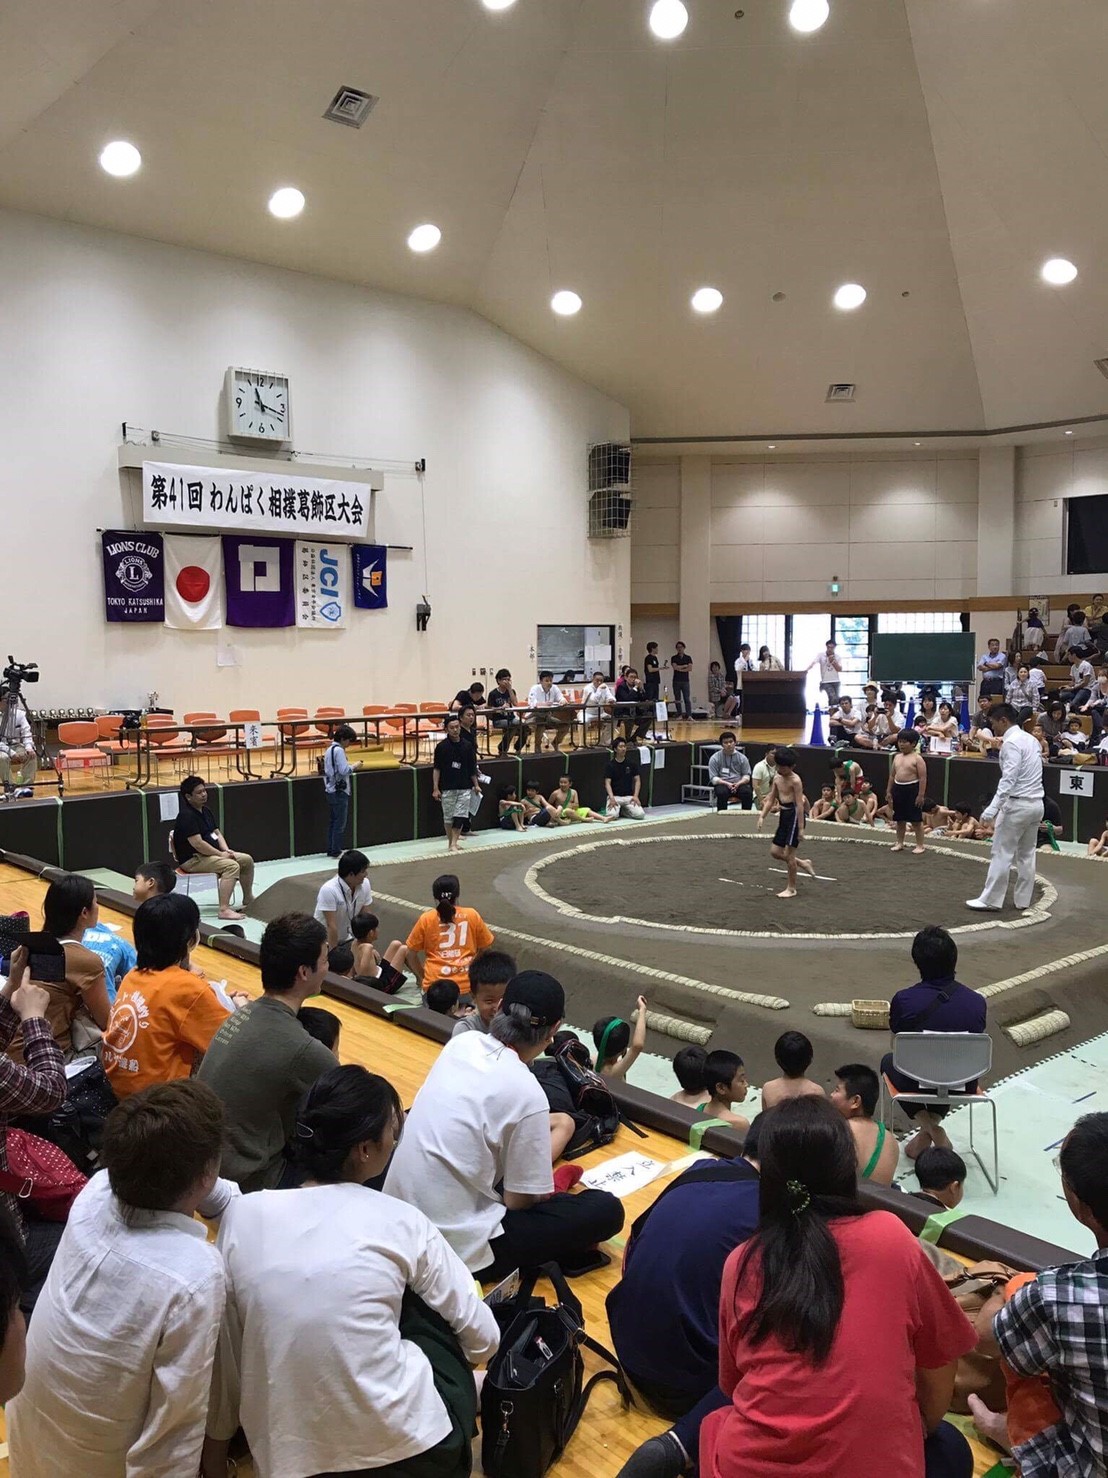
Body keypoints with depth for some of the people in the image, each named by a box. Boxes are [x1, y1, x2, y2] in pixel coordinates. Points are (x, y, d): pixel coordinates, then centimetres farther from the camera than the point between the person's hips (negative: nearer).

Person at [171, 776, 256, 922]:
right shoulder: (186, 816, -19)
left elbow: (217, 833, 16)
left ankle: (248, 900, 20)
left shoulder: (205, 811, 12)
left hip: (210, 854, 10)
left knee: (247, 860, 6)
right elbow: (197, 844, -26)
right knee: (232, 866, -30)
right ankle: (224, 909, -35)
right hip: (192, 860, -10)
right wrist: (220, 854, -18)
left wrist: (226, 851, -2)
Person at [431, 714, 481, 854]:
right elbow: (436, 768, -2)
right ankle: (450, 841, 22)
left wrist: (476, 785, 8)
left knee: (460, 816, -5)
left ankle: (454, 843, -3)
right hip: (447, 788, -1)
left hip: (465, 787, 2)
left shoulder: (467, 746, 3)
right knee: (448, 817, 7)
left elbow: (472, 768, 10)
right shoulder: (441, 746, -5)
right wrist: (435, 788, -6)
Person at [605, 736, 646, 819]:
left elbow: (637, 780, 5)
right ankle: (617, 808, 6)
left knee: (640, 814, -21)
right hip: (615, 796, -2)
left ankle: (623, 810, 8)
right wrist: (612, 798, -23)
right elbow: (607, 783, -7)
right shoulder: (610, 765, -1)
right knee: (612, 815, -30)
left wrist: (635, 796, -10)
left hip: (629, 796, 2)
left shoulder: (632, 763, 5)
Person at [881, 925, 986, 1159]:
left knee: (888, 1061, 32)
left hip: (917, 1084, -3)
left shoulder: (904, 1000, -20)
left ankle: (927, 1127, 15)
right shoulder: (977, 1001, -14)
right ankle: (933, 1123, 24)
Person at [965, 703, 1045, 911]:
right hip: (1035, 803, 9)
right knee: (1027, 854, 14)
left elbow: (1008, 779, -23)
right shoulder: (1031, 739, 13)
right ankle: (1022, 899, 19)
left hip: (1018, 804, -9)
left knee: (1002, 853, -2)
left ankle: (991, 899, 2)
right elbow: (1028, 774, 14)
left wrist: (993, 807, -28)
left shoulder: (1011, 743, -15)